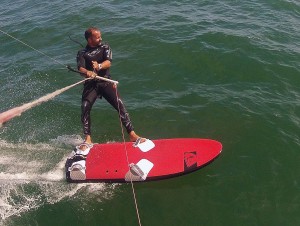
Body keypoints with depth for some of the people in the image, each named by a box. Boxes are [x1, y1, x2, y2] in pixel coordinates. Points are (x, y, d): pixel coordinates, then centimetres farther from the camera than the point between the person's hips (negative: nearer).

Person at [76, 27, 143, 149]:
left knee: (120, 105, -14)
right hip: (90, 85, 0)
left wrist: (99, 66, -31)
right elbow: (80, 68, -14)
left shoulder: (105, 47, 8)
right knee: (85, 108, -18)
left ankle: (132, 134, -11)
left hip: (106, 82, 0)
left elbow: (108, 62, -8)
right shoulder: (82, 53, 4)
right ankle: (88, 139, -7)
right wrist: (87, 72, -39)